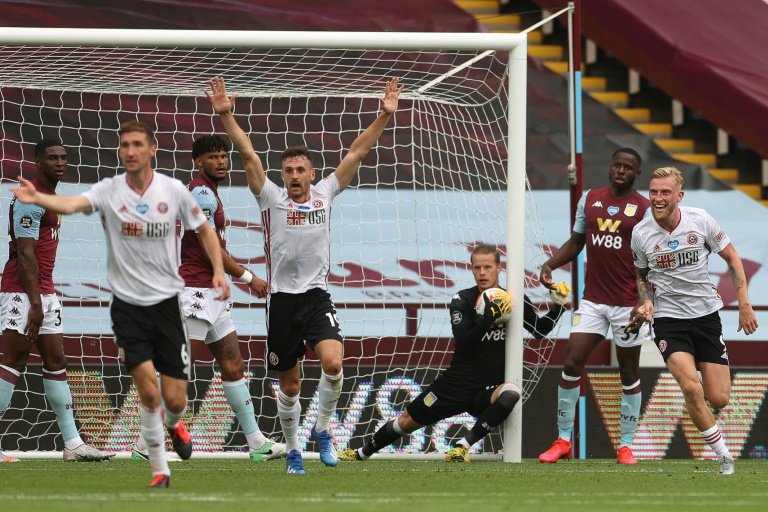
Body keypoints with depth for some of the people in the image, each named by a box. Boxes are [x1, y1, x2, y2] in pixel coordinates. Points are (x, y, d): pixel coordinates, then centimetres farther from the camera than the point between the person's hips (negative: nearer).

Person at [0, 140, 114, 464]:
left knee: (56, 363, 8)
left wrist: (43, 300, 19)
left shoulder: (50, 196, 18)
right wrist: (35, 303, -21)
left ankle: (72, 445, 10)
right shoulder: (31, 198, -13)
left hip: (44, 291, 10)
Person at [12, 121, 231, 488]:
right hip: (127, 304, -1)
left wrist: (219, 271, -2)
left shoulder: (173, 190, -5)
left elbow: (203, 229, 11)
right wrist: (37, 198, -50)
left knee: (174, 399, 2)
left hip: (166, 302, 1)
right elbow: (72, 204, -30)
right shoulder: (109, 191, -10)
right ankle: (160, 470, 2)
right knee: (147, 387, -14)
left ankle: (174, 424, 41)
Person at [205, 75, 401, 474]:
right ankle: (292, 450, 26)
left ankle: (322, 429, 0)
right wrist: (225, 115, -18)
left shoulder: (325, 194, 6)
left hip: (317, 297, 0)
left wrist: (384, 116, -1)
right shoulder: (271, 198, 1)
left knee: (333, 362, -23)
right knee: (289, 386, 7)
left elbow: (357, 153, 5)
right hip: (282, 301, 0)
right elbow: (248, 155, -8)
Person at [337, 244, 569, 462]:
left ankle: (463, 446, -30)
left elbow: (540, 330, 11)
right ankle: (361, 454, 35)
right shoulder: (462, 300, -6)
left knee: (511, 393, -36)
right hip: (458, 383, 0)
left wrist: (558, 306, -5)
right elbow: (464, 343, -19)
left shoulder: (515, 300, -1)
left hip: (489, 389, 0)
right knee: (407, 421, 8)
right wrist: (490, 317, -33)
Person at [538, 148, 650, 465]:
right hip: (593, 300, 3)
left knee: (629, 373, 5)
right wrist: (550, 265, 0)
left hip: (628, 304, -3)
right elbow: (575, 242, 17)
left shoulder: (644, 209, -3)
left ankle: (626, 446, 15)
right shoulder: (590, 199, 9)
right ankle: (563, 441, 4)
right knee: (571, 363, -5)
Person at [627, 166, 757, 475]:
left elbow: (732, 258, 5)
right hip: (668, 319, -1)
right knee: (691, 387, -24)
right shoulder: (641, 234, -6)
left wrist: (744, 304, 0)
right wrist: (647, 302, -6)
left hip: (706, 315, 1)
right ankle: (723, 455, -8)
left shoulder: (700, 221, -7)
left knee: (718, 400, -4)